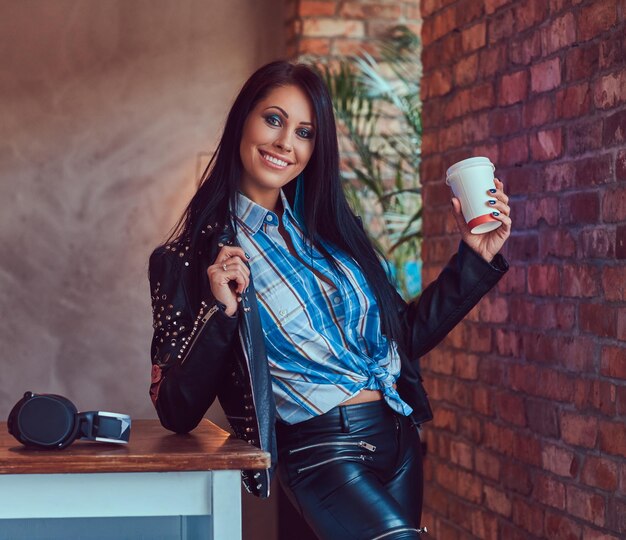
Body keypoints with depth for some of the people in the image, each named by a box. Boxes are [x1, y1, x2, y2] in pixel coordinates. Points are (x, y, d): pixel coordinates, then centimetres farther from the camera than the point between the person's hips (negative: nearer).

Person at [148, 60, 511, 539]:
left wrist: (475, 257, 9)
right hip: (323, 455, -6)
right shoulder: (191, 257, -4)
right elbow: (177, 413, -7)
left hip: (398, 442, 6)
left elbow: (405, 336, 16)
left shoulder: (332, 230, 12)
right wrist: (219, 314, -19)